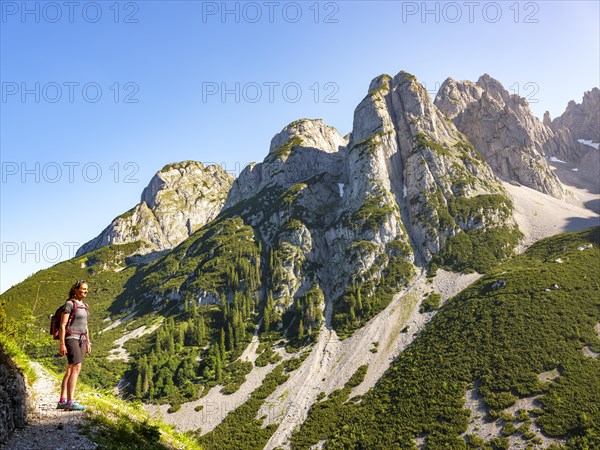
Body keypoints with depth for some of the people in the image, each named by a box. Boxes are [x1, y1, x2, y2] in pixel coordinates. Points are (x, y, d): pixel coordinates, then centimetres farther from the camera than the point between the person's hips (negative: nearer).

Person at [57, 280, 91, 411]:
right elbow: (62, 325, -14)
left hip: (81, 339, 8)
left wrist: (88, 343, 16)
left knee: (70, 370, 8)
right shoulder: (69, 303, -11)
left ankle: (62, 401, 12)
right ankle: (70, 402, -16)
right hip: (71, 338, -8)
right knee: (76, 369, -16)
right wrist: (62, 344, -18)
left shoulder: (84, 305, 14)